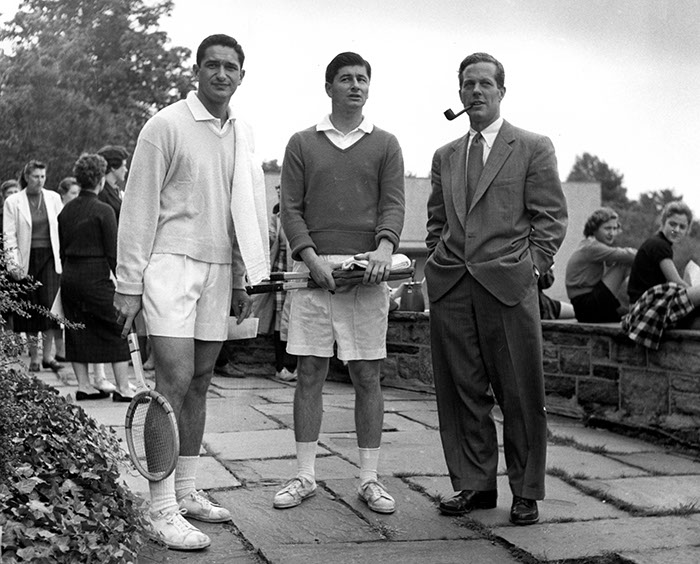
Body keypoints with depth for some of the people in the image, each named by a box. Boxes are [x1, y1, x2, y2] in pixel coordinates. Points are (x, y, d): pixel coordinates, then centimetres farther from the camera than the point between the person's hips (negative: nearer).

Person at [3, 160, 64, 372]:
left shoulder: (53, 198, 8)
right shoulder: (13, 202, 2)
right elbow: (9, 235, -2)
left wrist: (63, 256, 2)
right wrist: (14, 263, -11)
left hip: (50, 258, 1)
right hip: (27, 260, -1)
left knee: (50, 305, -9)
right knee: (30, 308, 2)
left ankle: (48, 355, -3)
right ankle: (34, 358, 10)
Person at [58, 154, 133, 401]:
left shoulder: (66, 210, 8)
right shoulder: (103, 211, -11)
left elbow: (62, 249, 13)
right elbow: (113, 252, -12)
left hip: (69, 276, 7)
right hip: (96, 276, -7)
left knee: (77, 331, 12)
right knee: (116, 330, 0)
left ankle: (84, 385, 17)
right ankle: (122, 388, -1)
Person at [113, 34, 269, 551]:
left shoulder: (243, 134, 11)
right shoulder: (166, 126, -6)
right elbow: (139, 207, -6)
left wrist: (242, 280, 15)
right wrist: (130, 284, -10)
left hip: (218, 270, 6)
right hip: (170, 263, -6)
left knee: (199, 383, 9)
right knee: (174, 382, -12)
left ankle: (186, 491, 18)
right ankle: (162, 509, -8)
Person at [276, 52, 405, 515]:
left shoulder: (385, 144, 13)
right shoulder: (302, 144, 12)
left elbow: (393, 204, 2)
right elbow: (291, 208, 5)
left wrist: (385, 246, -18)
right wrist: (312, 258, -10)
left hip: (367, 270, 0)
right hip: (313, 268, 0)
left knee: (367, 376, 1)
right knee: (310, 373, 2)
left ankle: (369, 478, 7)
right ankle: (305, 476, 10)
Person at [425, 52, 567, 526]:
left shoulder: (533, 148, 6)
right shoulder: (445, 156, 19)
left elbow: (552, 217, 2)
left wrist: (531, 268, -6)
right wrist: (437, 267, 9)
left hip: (508, 286, -4)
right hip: (451, 290, 4)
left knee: (521, 394, 0)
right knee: (462, 392, 6)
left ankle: (526, 492, 11)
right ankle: (474, 484, 16)